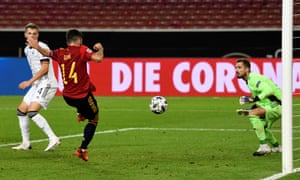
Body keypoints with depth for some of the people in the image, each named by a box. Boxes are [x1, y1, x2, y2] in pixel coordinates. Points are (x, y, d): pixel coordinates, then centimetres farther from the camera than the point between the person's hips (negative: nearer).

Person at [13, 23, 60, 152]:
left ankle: (53, 139, -22)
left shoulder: (42, 47, -11)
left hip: (47, 84, -10)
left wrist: (30, 82, -19)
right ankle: (26, 143, 16)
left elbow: (45, 68, -18)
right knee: (21, 111, 9)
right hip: (37, 85, 10)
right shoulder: (27, 50, 16)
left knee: (32, 112, -22)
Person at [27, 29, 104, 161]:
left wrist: (37, 47, 30)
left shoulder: (60, 53, 2)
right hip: (83, 97, -7)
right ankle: (82, 149, 3)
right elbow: (98, 58, -24)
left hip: (67, 97, 7)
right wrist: (100, 49, -7)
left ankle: (80, 113, 32)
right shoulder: (82, 51, -13)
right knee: (94, 119, 12)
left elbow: (47, 52, 18)